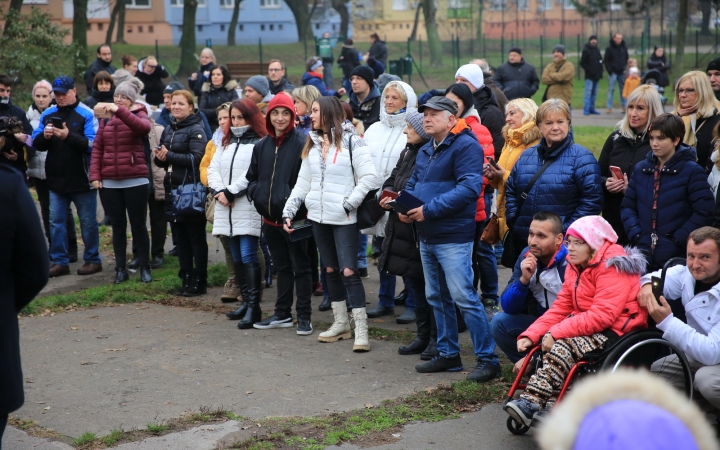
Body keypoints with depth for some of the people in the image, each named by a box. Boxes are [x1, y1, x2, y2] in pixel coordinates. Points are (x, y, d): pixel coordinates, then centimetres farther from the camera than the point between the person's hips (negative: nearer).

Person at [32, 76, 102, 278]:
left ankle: (92, 260, 16)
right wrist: (44, 136, -17)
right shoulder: (47, 114, 6)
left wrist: (69, 136, -30)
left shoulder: (86, 114, -9)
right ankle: (59, 262, 14)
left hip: (82, 179, -5)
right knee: (56, 222, 7)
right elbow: (36, 143, 5)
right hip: (56, 179, 5)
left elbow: (92, 144, -18)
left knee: (88, 222, 6)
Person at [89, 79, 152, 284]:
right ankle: (120, 268, 15)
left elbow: (144, 127, -25)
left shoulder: (139, 115, 1)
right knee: (117, 226, 9)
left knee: (138, 224, 3)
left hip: (135, 180, -3)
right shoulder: (106, 118, 10)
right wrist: (95, 175, -3)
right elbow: (97, 147, 7)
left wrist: (120, 111, -35)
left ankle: (145, 268, 12)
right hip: (109, 182, 3)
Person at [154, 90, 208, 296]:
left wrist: (169, 156, -20)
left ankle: (199, 282, 5)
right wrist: (160, 158, -4)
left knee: (196, 237, 0)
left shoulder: (196, 130, -8)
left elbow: (196, 158, -20)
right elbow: (163, 159, 19)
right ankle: (186, 279, 19)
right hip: (173, 188, 8)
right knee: (181, 236, 11)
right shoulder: (168, 130, 15)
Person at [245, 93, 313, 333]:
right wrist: (257, 194, 0)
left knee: (300, 267, 2)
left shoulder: (302, 143, -11)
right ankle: (282, 313, 25)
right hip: (270, 216, 7)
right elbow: (252, 177, 18)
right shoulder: (261, 146, 10)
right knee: (281, 267, 17)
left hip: (294, 217, -6)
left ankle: (304, 316, 7)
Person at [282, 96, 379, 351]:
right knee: (331, 270, 12)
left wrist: (349, 203, -15)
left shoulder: (351, 141, -7)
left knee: (349, 271, -10)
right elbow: (302, 183, 13)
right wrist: (288, 212, 5)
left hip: (344, 219, -6)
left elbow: (369, 178, -13)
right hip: (318, 217, 6)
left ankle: (361, 330, -8)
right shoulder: (312, 145, 12)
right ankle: (340, 323, 21)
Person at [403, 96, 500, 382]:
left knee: (463, 297, -11)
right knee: (436, 297, 14)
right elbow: (413, 185, 22)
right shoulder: (425, 151, 16)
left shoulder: (465, 146, -12)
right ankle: (448, 354, 25)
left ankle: (487, 359, -4)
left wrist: (429, 209, -24)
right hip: (426, 237, 9)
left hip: (453, 237, -9)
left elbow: (469, 187, -23)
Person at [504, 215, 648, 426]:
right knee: (545, 341, -16)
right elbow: (560, 307, 6)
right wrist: (530, 335, -9)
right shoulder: (576, 267, 10)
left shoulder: (613, 266, -16)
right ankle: (553, 407, -24)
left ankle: (532, 402, -34)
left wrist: (555, 333, -28)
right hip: (586, 326, 9)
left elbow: (601, 315, -26)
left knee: (563, 345, -30)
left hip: (615, 330, -9)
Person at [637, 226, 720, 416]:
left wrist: (667, 322, -35)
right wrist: (648, 286, -14)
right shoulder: (687, 274, -8)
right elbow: (658, 277, 12)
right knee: (656, 371, -3)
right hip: (701, 355, 7)